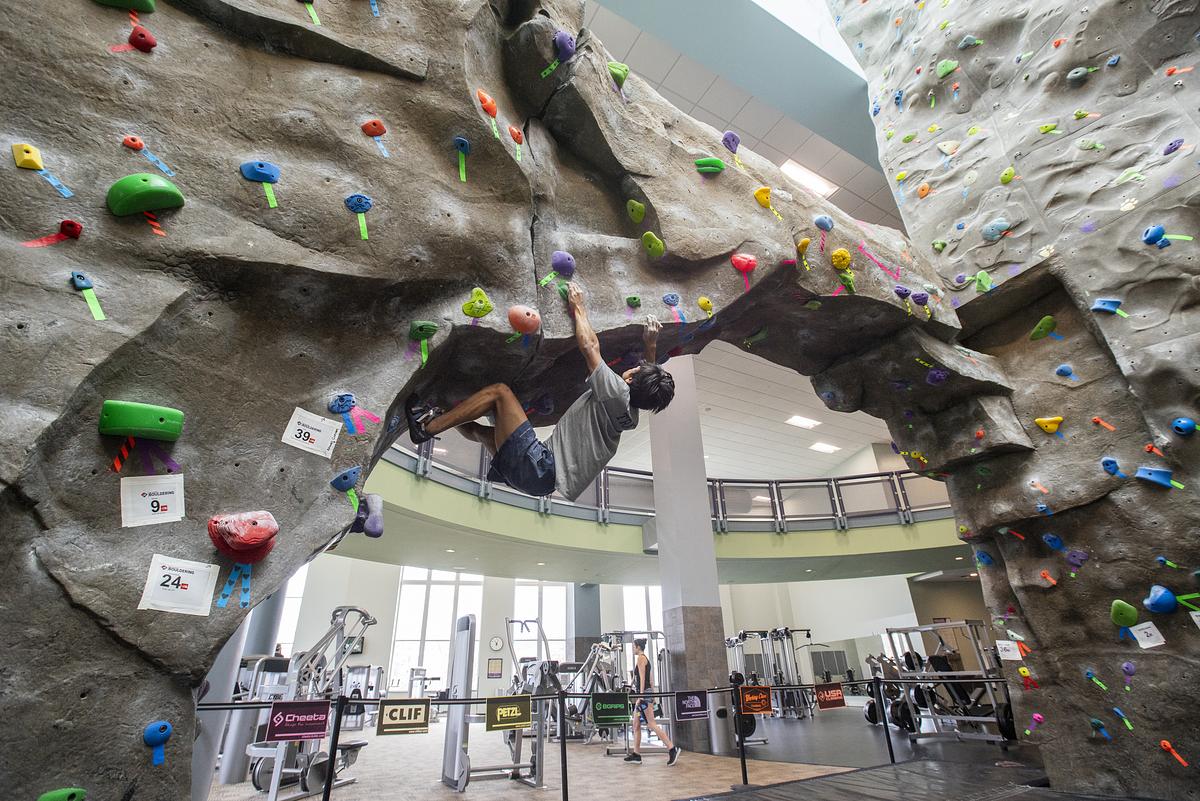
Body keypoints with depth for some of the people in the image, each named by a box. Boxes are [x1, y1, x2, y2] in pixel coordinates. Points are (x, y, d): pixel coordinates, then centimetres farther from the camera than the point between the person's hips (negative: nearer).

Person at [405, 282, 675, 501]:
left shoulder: (617, 393, -15)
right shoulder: (630, 415, 9)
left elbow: (589, 347, -12)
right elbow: (653, 383, 31)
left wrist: (578, 307, 2)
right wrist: (650, 346, 25)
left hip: (540, 468, -9)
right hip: (546, 479, 9)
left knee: (500, 391, -7)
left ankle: (427, 425, -3)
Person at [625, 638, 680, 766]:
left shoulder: (640, 658, -8)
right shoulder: (645, 658, 18)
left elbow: (642, 678, -17)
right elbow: (650, 680, 20)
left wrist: (640, 695, -21)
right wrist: (651, 696, 21)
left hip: (644, 693, -10)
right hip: (646, 693, 10)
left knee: (651, 724, -10)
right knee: (636, 725, 11)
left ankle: (672, 748, -11)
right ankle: (636, 755, 15)